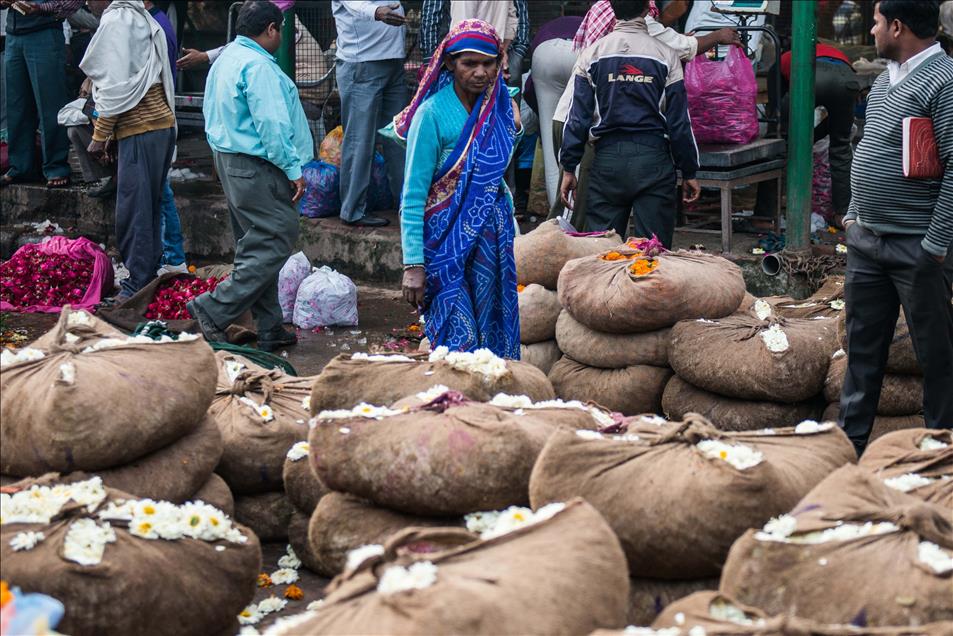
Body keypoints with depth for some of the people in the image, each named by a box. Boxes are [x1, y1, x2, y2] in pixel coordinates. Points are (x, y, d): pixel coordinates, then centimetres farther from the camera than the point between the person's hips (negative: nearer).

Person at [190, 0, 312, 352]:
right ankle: (213, 311, -11)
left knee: (256, 248, 13)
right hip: (257, 168, -11)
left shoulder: (224, 60, 16)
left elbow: (213, 118, 21)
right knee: (273, 245, -8)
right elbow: (271, 124, -22)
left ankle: (269, 329, 17)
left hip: (228, 161, 11)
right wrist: (293, 168, -18)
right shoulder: (258, 65, -17)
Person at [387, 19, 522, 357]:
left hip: (492, 234, 6)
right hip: (447, 237, -6)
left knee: (493, 331, 8)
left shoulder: (500, 104, 5)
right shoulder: (432, 113, -12)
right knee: (459, 344, -8)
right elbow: (413, 195, -13)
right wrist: (413, 263, -17)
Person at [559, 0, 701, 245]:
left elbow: (577, 116, 1)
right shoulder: (666, 55, 0)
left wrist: (569, 168, 6)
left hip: (608, 159, 1)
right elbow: (679, 121, 1)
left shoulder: (592, 54, 3)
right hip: (654, 160, -1)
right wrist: (689, 172, 9)